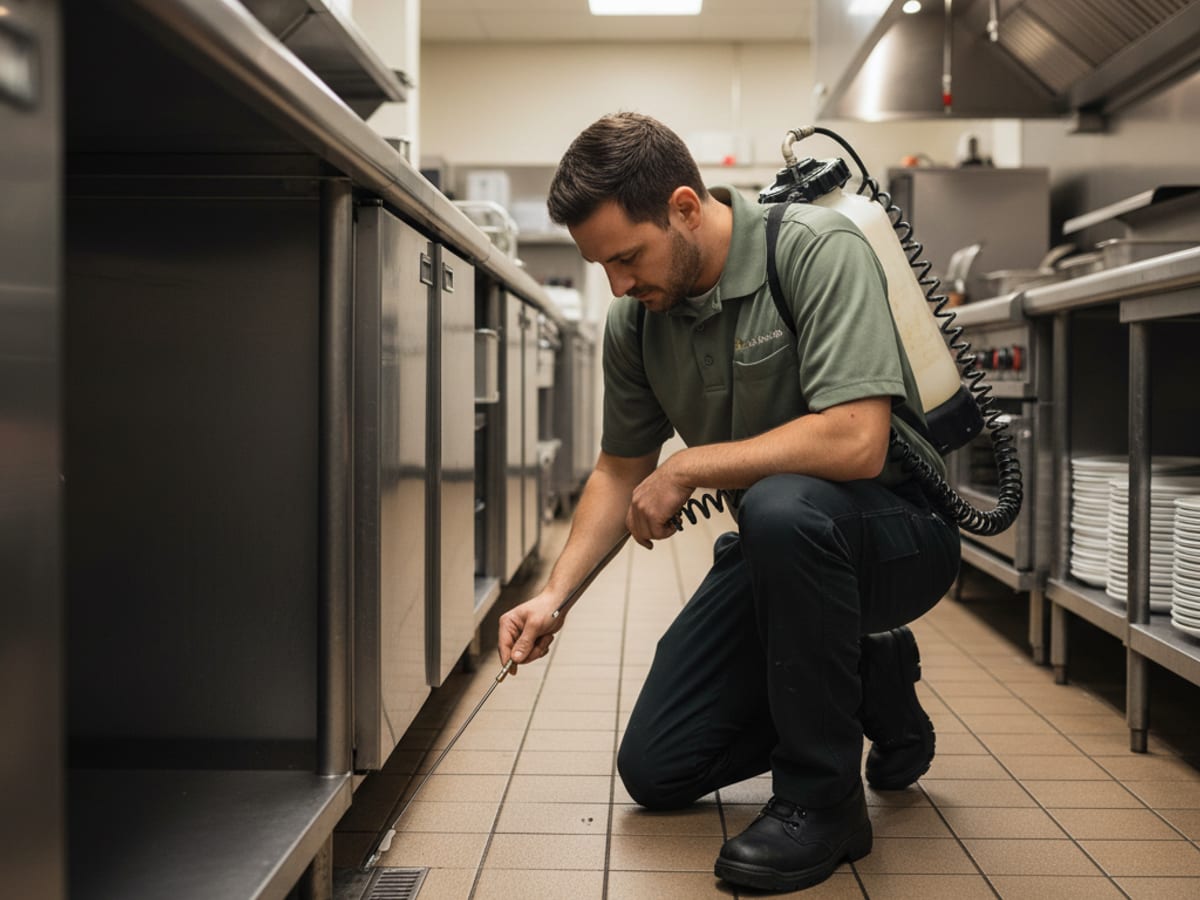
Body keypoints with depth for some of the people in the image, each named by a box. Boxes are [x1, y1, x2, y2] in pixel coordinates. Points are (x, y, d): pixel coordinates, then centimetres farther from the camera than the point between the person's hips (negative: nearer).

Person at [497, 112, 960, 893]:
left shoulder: (818, 249, -23)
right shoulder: (635, 320, -3)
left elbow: (856, 441, -34)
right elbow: (622, 469, 8)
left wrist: (687, 469, -24)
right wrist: (556, 592, -5)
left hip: (896, 528, -6)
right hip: (777, 546, 7)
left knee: (782, 508, -41)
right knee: (656, 772, 3)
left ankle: (821, 797, -20)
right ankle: (870, 678, 21)